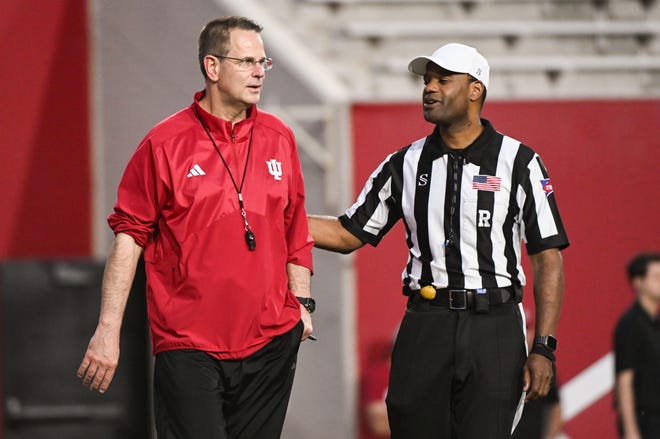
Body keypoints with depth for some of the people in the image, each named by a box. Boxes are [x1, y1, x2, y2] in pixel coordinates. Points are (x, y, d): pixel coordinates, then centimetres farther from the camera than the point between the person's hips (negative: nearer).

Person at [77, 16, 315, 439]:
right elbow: (129, 235, -3)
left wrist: (302, 303, 12)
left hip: (271, 342, 4)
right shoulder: (165, 143, -4)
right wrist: (108, 329, -6)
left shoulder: (279, 138, 8)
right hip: (188, 347, -4)